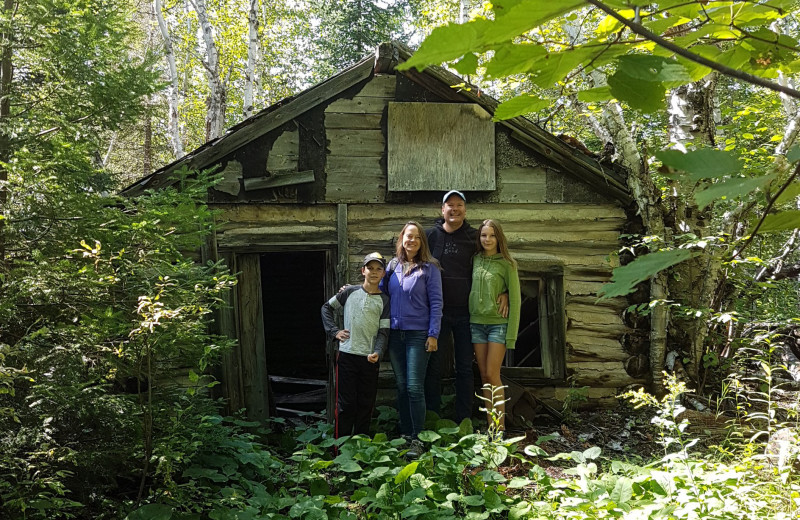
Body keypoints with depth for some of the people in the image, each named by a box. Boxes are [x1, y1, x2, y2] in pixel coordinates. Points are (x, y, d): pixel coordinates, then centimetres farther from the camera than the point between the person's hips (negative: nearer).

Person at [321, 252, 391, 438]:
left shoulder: (384, 300, 4)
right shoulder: (350, 292, 4)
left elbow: (384, 331, -2)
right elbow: (327, 308, 15)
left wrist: (377, 353, -19)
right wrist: (334, 331, 3)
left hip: (370, 358, 1)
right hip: (347, 355, -1)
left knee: (366, 405, 7)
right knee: (345, 403, 1)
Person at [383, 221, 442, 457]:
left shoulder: (429, 268, -2)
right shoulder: (392, 266, 9)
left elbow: (436, 302, -4)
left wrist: (433, 334, -10)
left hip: (418, 334, -4)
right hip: (395, 333, 4)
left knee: (414, 387, -7)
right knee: (401, 386, 11)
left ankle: (417, 438, 3)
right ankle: (404, 433, 22)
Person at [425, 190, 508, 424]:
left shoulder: (474, 237, 5)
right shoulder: (431, 235, 3)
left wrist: (504, 292, -4)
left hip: (465, 312, 1)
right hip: (437, 310, -1)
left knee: (465, 368, 6)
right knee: (433, 366, 3)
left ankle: (464, 421, 15)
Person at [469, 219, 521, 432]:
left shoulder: (507, 264, -4)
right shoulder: (475, 260, 8)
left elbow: (515, 300, -6)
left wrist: (512, 334, -10)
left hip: (498, 324, -4)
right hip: (477, 323, 4)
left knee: (492, 375, -9)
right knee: (484, 376, 5)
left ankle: (501, 426, 0)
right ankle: (490, 426, 12)